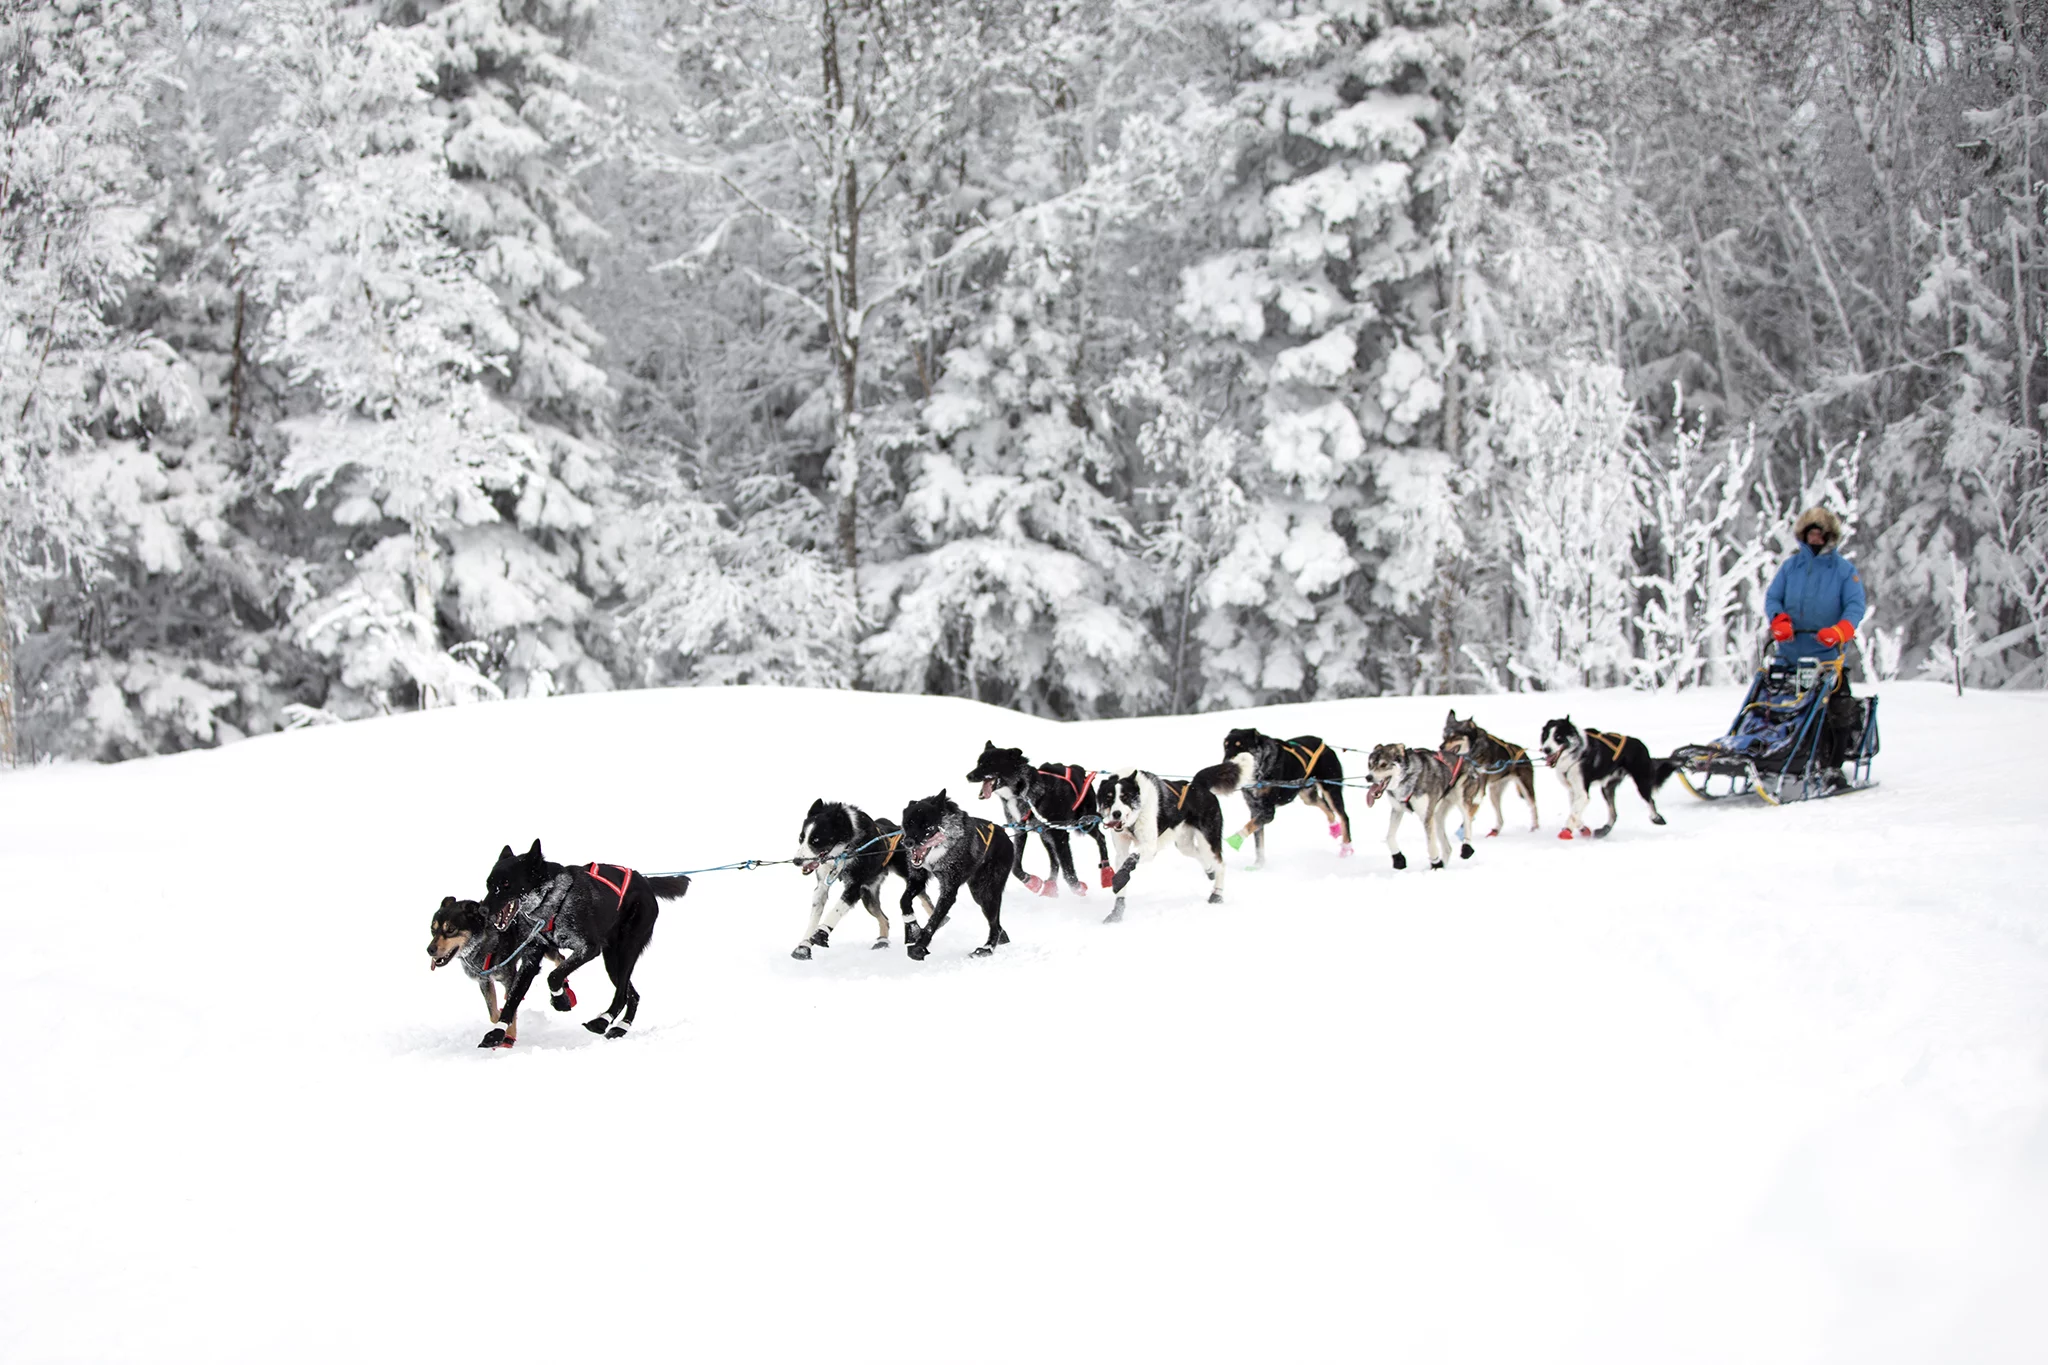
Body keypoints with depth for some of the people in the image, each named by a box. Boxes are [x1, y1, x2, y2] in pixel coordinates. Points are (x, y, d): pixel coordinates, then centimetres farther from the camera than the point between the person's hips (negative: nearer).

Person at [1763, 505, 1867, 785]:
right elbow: (1772, 598, 10)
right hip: (1790, 655, 2)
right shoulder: (1790, 567, 14)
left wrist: (1839, 631, -22)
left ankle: (1831, 767, 1)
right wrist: (1779, 620, -12)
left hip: (1827, 657, -2)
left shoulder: (1844, 570, 6)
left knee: (1838, 713, -9)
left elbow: (1855, 606, -3)